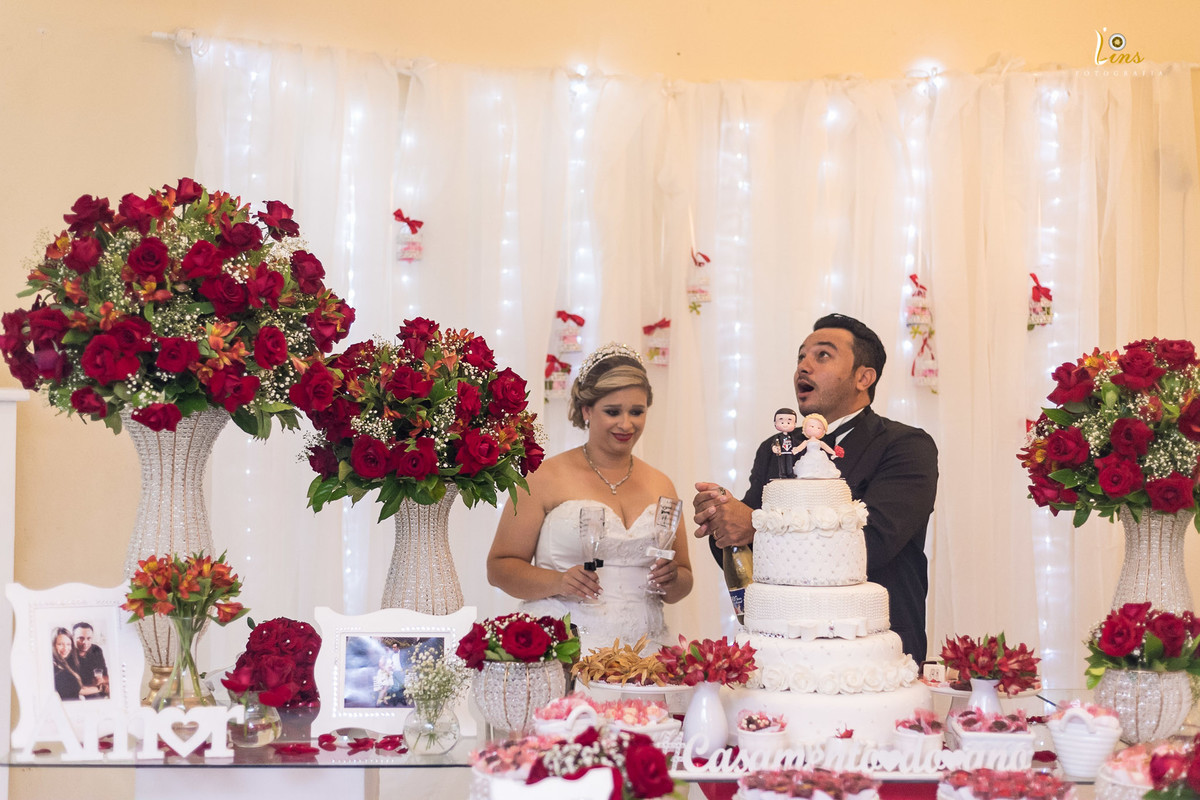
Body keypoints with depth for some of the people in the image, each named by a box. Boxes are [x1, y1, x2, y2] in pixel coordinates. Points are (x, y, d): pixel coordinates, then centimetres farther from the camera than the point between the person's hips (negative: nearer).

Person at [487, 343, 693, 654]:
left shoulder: (660, 486, 18)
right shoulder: (546, 477, 3)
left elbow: (685, 580, 24)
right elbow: (499, 567, 2)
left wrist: (672, 580, 1)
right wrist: (558, 582, -14)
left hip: (643, 649, 4)